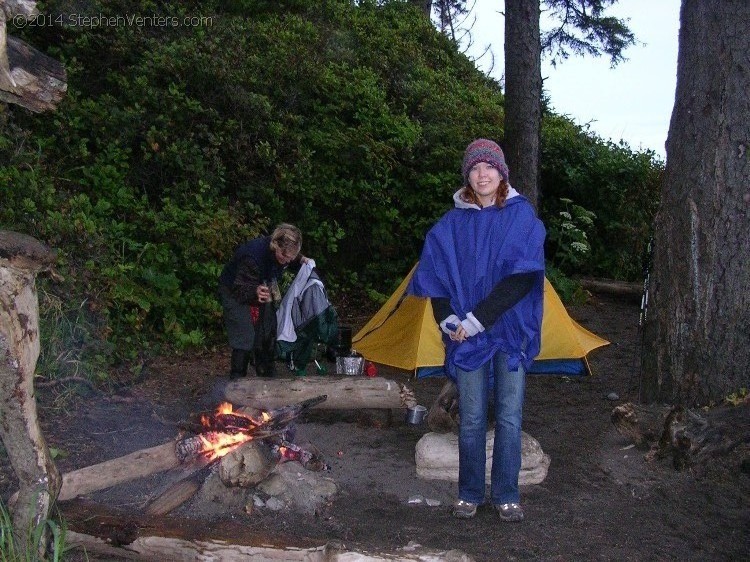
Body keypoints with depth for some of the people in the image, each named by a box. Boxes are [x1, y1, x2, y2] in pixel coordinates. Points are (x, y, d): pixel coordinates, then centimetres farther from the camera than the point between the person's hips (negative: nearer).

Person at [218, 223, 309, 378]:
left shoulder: (283, 252, -20)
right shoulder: (252, 255, -41)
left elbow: (292, 260, 7)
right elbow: (241, 289, -37)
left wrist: (300, 260, -14)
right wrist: (255, 292, -57)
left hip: (262, 289, 7)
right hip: (235, 293, -7)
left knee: (268, 335, 9)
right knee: (245, 339, -16)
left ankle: (267, 376, 26)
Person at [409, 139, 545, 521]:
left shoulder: (521, 216, -1)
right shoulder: (452, 224, 5)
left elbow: (522, 277, -11)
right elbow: (435, 277, 6)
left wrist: (478, 318, -16)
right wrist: (448, 320, -11)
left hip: (511, 331, -1)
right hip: (466, 335, 1)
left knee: (509, 417, 2)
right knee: (471, 418, 6)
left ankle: (506, 495, 17)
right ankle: (469, 494, 21)